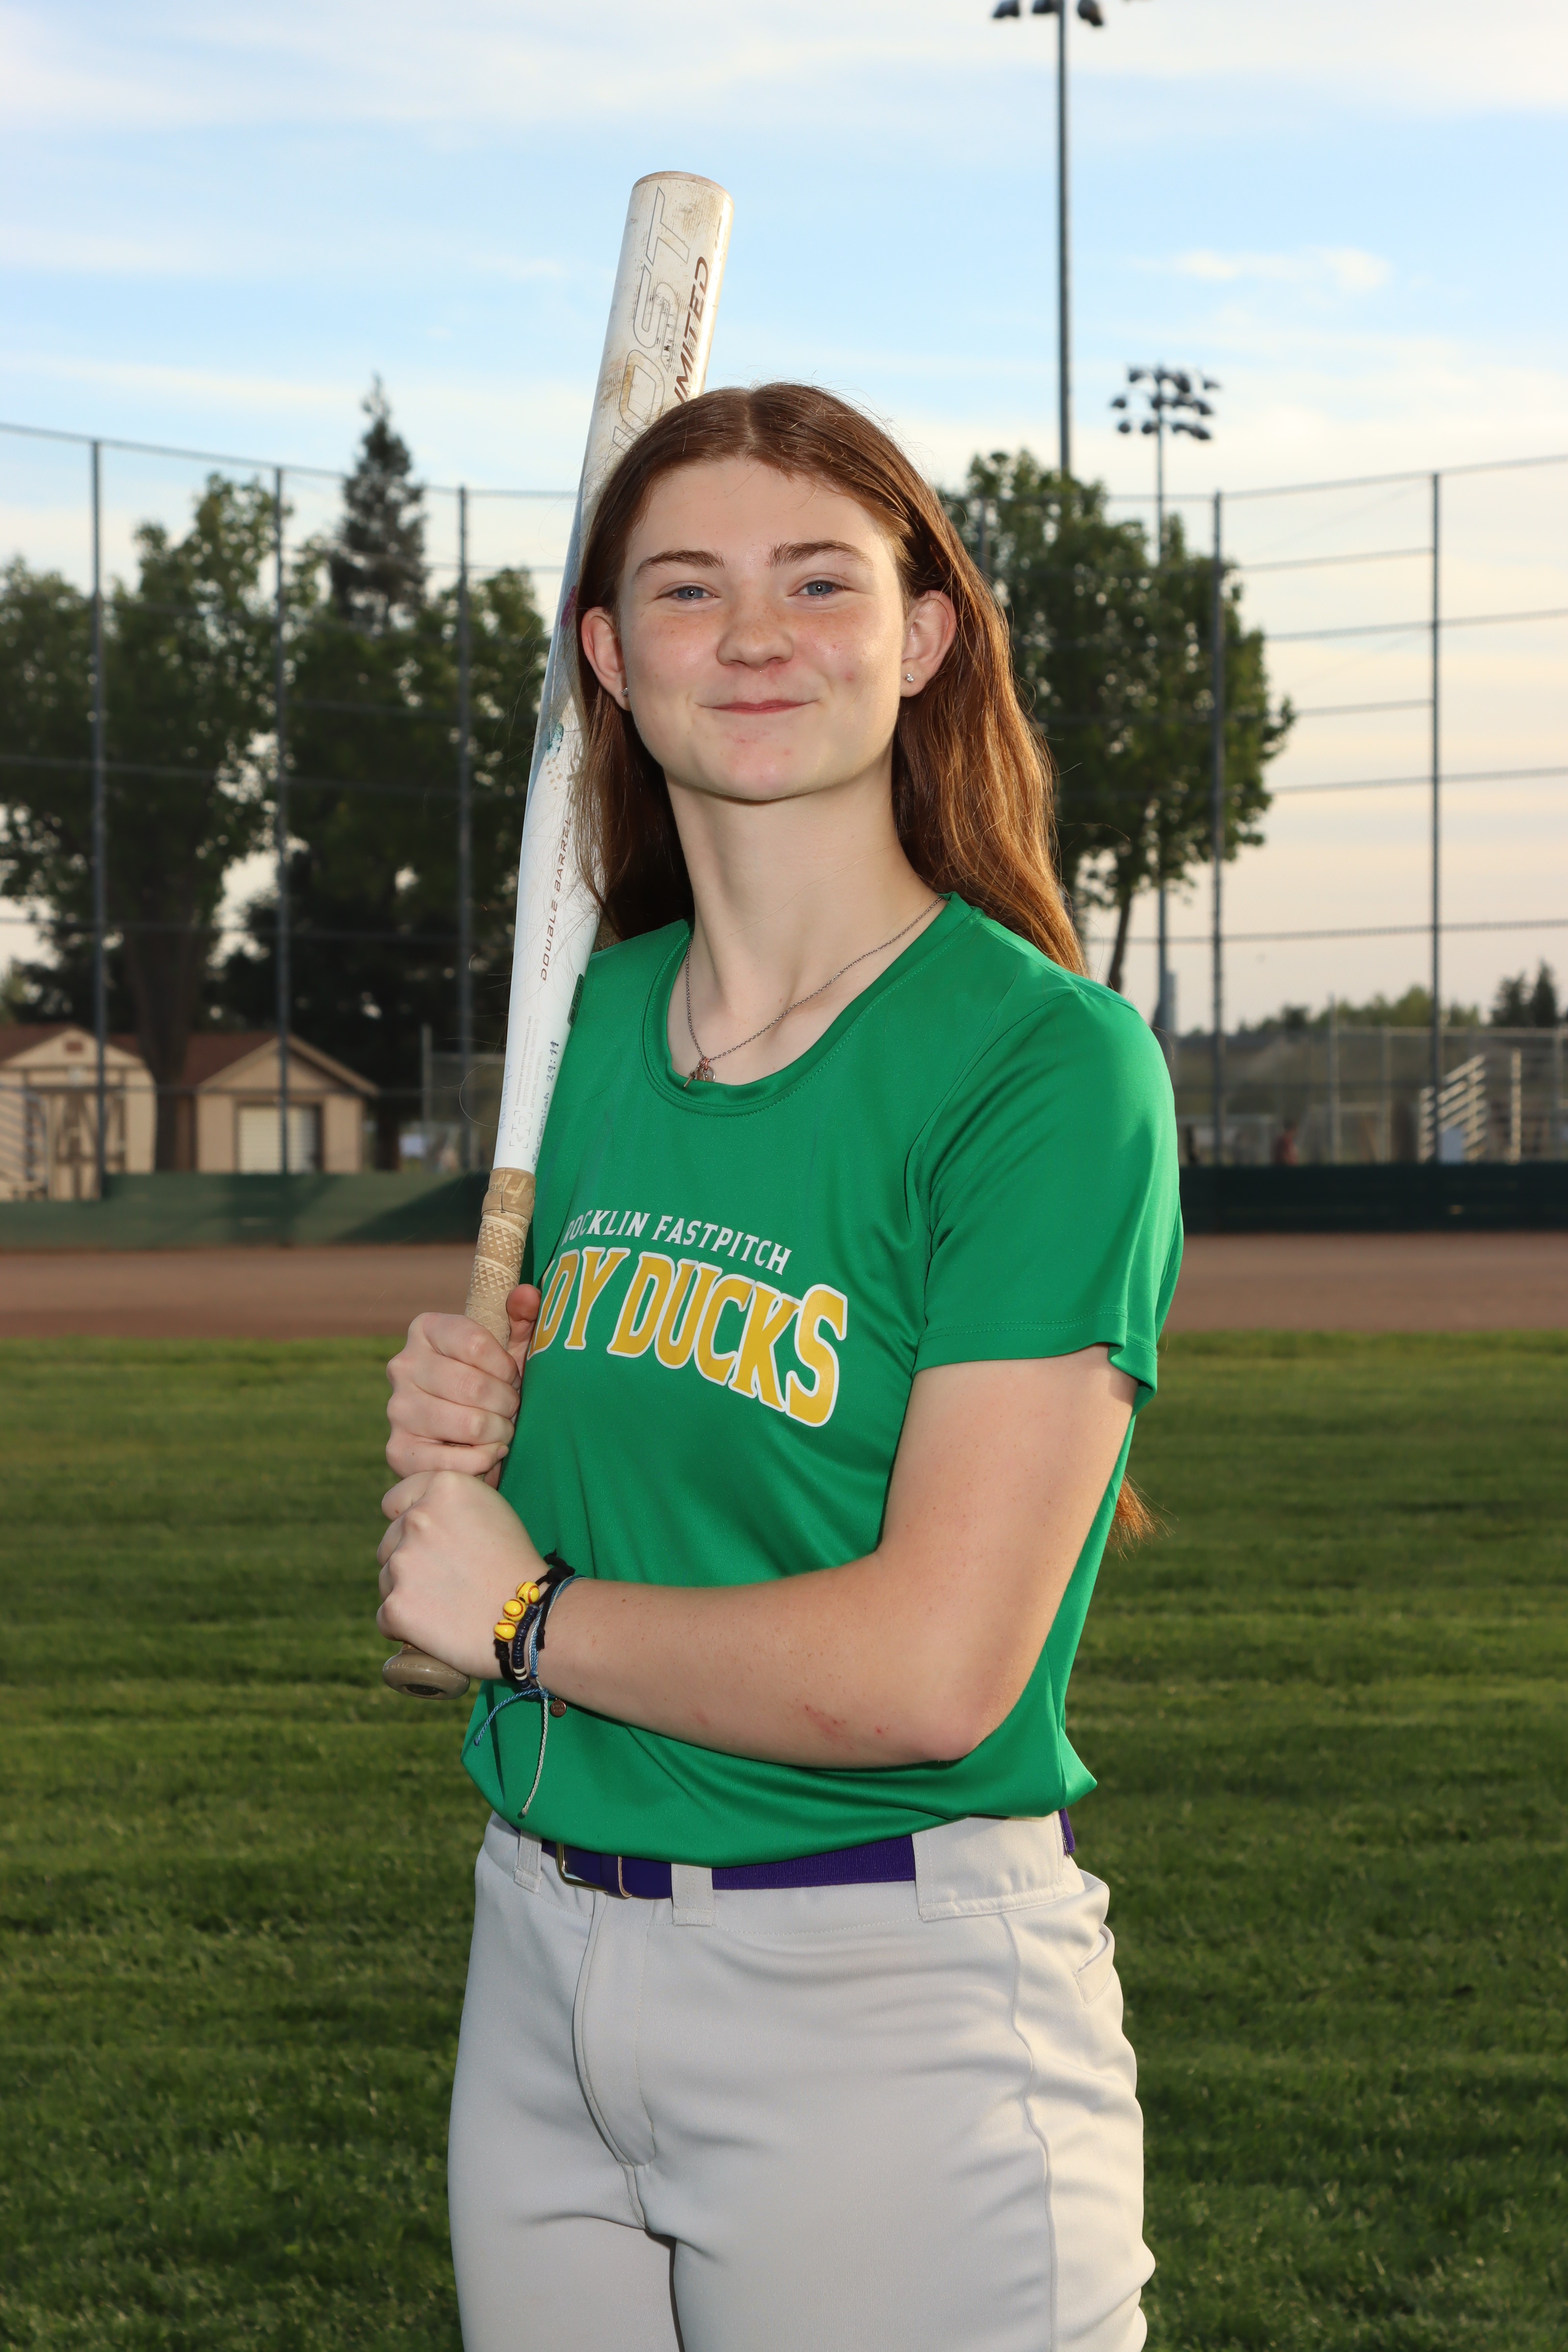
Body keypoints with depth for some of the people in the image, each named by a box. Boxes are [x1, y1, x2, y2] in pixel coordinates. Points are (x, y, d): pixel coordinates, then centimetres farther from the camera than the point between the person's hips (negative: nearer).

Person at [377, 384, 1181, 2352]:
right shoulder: (592, 1021, 8)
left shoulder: (1046, 1061, -13)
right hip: (537, 1962, 6)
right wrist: (462, 1438, -2)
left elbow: (931, 1668, -21)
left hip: (892, 1990, -6)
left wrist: (522, 1610, -8)